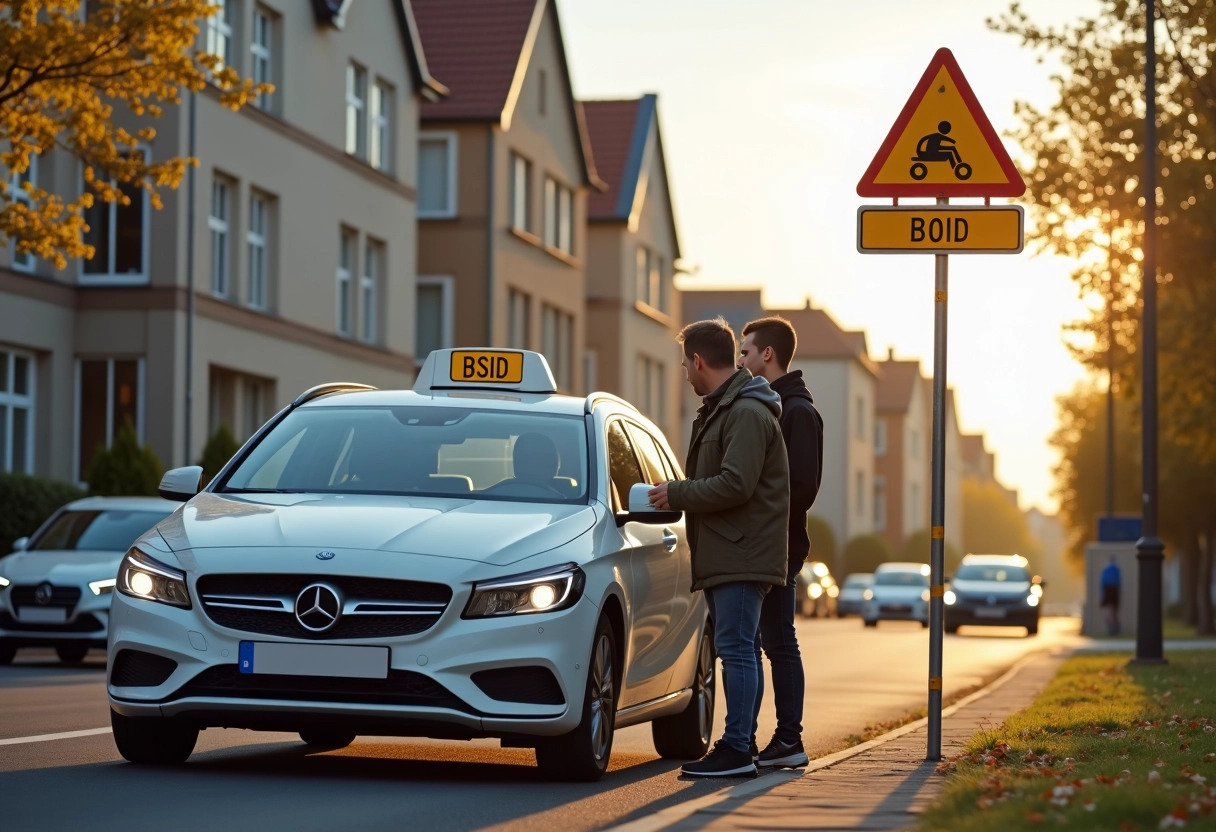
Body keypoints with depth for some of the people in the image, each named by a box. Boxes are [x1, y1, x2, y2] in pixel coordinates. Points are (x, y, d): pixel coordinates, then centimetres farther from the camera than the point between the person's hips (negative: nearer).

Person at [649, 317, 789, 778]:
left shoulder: (747, 414, -13)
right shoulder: (719, 410, 21)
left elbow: (735, 485, -22)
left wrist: (675, 494, -13)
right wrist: (678, 494, 11)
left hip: (742, 555, -10)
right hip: (724, 554, 10)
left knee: (736, 648, -10)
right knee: (733, 649, 10)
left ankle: (737, 749, -11)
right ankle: (737, 746, 13)